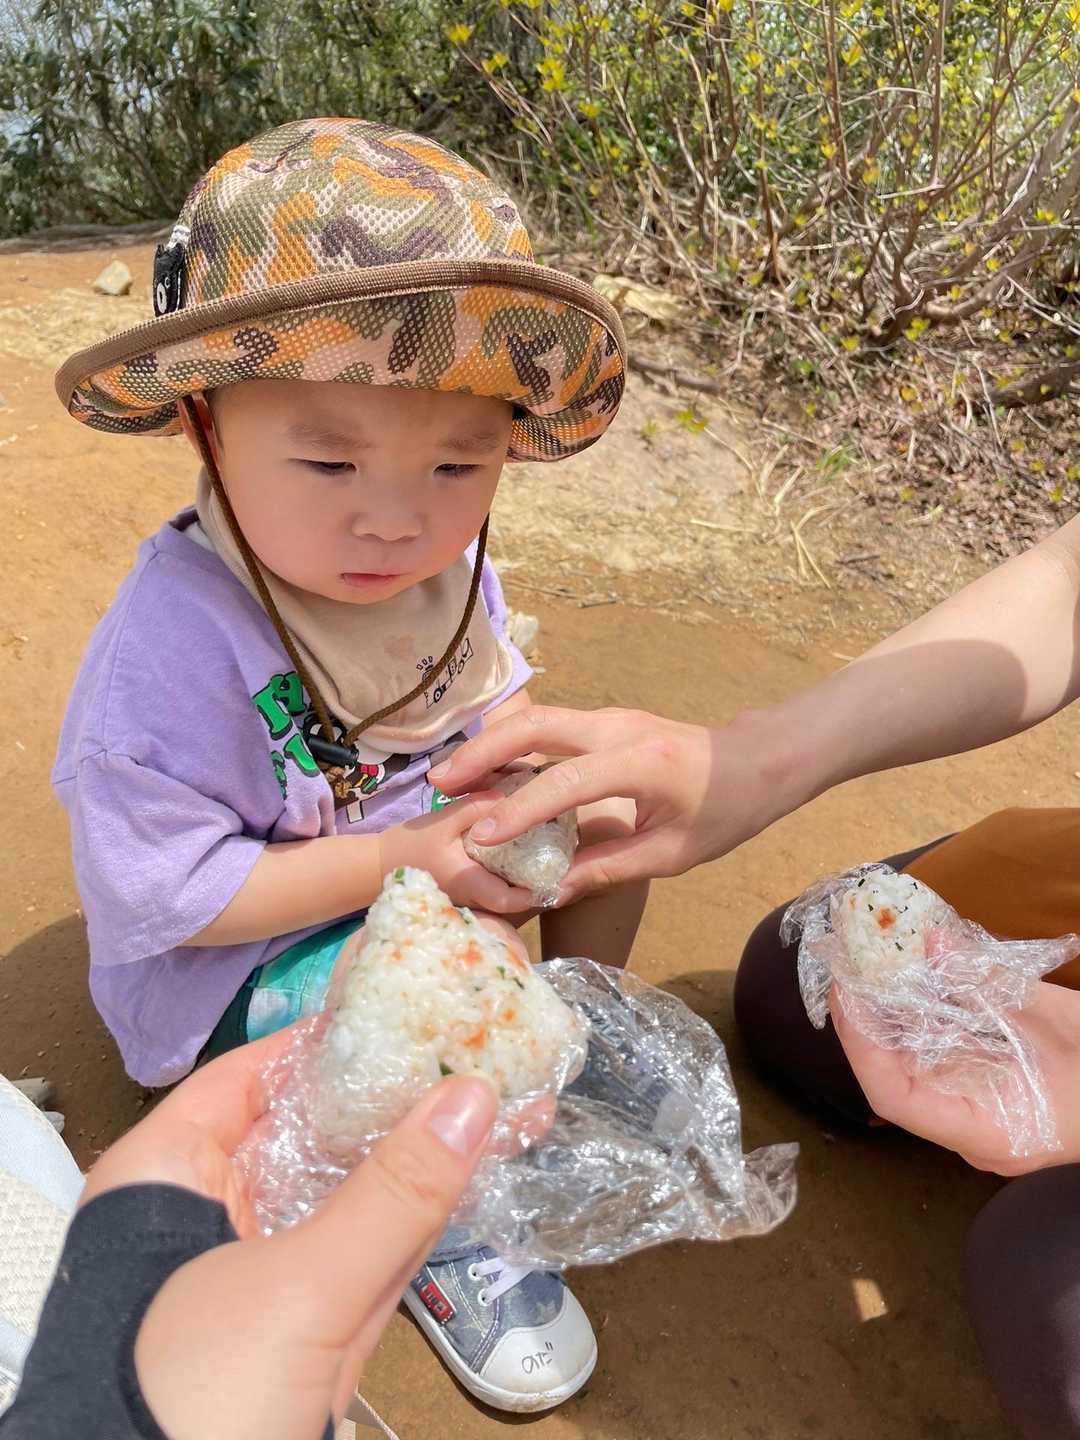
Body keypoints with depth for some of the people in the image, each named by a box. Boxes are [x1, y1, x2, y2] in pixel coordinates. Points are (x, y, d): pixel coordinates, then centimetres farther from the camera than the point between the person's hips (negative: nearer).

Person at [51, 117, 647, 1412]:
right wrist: (401, 857, -31)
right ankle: (440, 1232, -2)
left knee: (614, 821, -1)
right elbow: (156, 893, -26)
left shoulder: (444, 565, -11)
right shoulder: (177, 640, -32)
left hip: (423, 847, 7)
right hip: (240, 964, -6)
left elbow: (490, 701, 5)